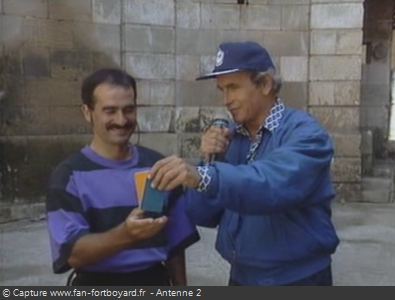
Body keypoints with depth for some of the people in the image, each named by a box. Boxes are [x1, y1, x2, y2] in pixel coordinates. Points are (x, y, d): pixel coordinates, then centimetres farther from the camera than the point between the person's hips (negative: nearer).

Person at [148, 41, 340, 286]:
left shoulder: (304, 132, -15)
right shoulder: (230, 137, 2)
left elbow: (274, 184, -36)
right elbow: (204, 216, 1)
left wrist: (203, 176, -47)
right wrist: (210, 160, -13)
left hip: (298, 280, -5)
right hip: (241, 278, 5)